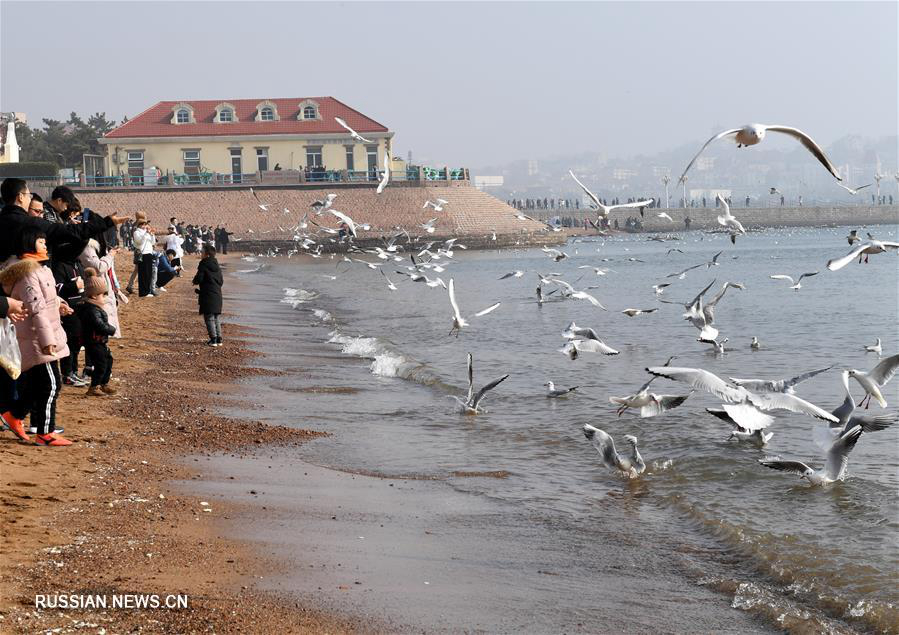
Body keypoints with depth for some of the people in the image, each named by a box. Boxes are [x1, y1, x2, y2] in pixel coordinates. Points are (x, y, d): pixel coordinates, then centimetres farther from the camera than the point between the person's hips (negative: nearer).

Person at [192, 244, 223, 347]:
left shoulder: (203, 264, -11)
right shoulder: (216, 265, 12)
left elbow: (198, 279, -14)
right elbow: (221, 281, 14)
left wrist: (194, 281, 7)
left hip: (207, 295, -7)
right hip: (217, 295, 7)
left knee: (209, 317, -3)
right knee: (216, 318, 14)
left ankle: (213, 339, -8)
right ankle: (219, 339, 13)